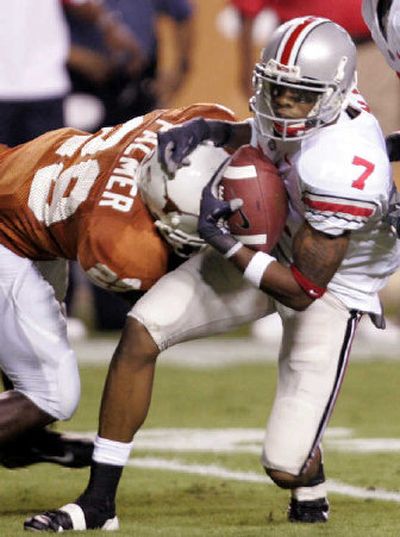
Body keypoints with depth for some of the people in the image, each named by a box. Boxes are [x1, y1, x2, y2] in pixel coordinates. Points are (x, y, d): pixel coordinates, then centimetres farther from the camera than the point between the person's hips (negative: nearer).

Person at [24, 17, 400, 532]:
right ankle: (98, 504, -1)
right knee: (141, 330, -10)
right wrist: (206, 130, -8)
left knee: (285, 466, -10)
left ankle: (309, 487, 33)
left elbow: (303, 290, -29)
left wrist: (226, 244, -25)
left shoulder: (341, 169, -38)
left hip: (330, 289, -7)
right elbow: (256, 136, 12)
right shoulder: (296, 113, -16)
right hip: (270, 244, 7)